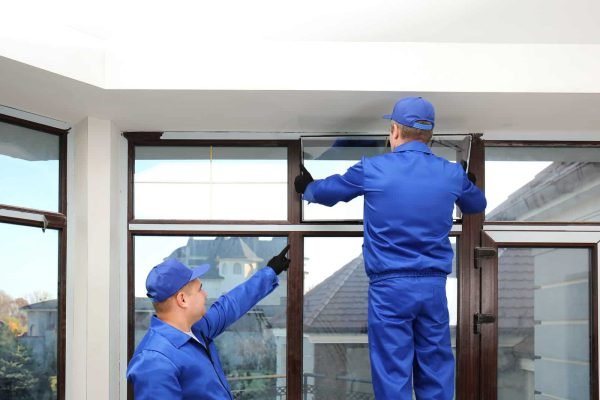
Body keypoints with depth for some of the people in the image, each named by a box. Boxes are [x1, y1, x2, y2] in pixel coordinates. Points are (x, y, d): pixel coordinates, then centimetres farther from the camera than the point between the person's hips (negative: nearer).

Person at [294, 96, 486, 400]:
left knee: (393, 374, 0)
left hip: (390, 286, -3)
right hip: (434, 285, 3)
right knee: (436, 372, 10)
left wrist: (306, 189, 38)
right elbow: (477, 205, 26)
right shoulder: (452, 174, 4)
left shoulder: (372, 169, -3)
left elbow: (327, 191, 15)